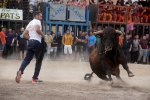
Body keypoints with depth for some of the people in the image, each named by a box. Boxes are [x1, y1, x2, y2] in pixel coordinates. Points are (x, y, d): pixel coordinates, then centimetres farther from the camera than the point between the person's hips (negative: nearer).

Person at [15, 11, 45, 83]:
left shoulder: (30, 23, 21)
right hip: (37, 42, -7)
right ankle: (35, 78, 3)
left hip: (30, 42, 7)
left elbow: (24, 35, 19)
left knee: (27, 59, 1)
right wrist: (43, 35, -10)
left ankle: (20, 71, -27)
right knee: (39, 61, 4)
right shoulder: (37, 21, -3)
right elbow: (37, 30, -24)